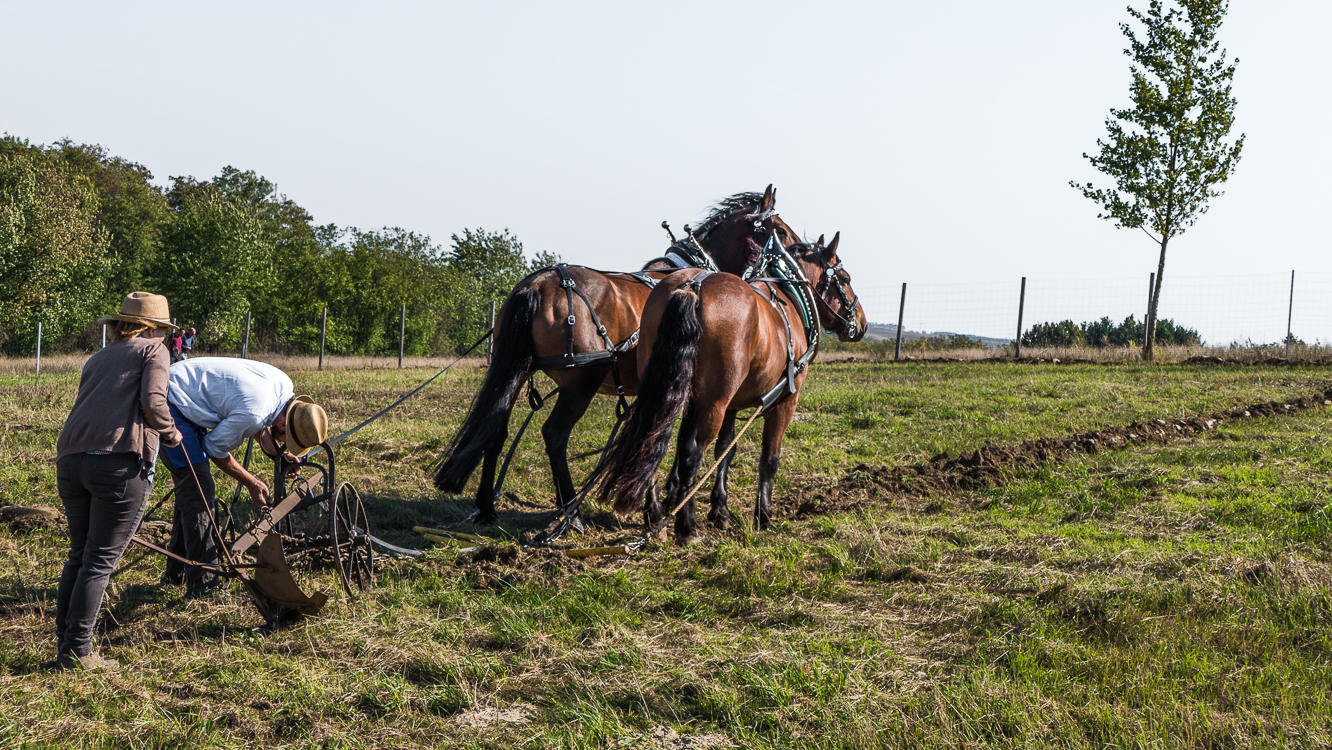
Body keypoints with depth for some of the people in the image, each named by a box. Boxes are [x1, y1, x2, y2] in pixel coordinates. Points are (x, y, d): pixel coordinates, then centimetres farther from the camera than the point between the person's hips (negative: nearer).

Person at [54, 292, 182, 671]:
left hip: (71, 460, 6)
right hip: (119, 462, -6)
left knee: (78, 556, 16)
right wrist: (171, 434, 9)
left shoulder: (97, 359, 28)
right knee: (100, 561, -2)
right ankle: (78, 651, -1)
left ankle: (64, 646, 18)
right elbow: (153, 403, -7)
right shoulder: (152, 351, 9)